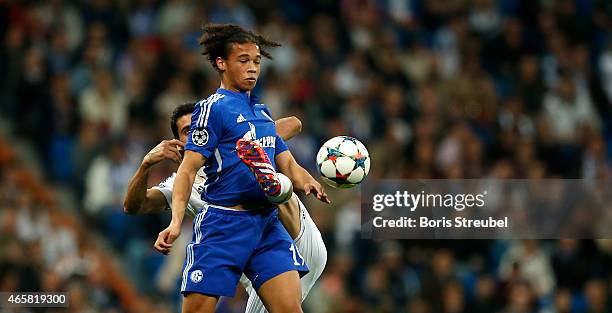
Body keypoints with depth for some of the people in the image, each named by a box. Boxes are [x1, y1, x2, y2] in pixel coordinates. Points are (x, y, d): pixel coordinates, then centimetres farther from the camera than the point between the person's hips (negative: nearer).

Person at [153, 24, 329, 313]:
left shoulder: (262, 111, 20)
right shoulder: (213, 108, -2)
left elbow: (287, 162, 20)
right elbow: (189, 168, -8)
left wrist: (307, 183, -4)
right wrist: (176, 222, -21)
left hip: (267, 224, 6)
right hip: (223, 222, -6)